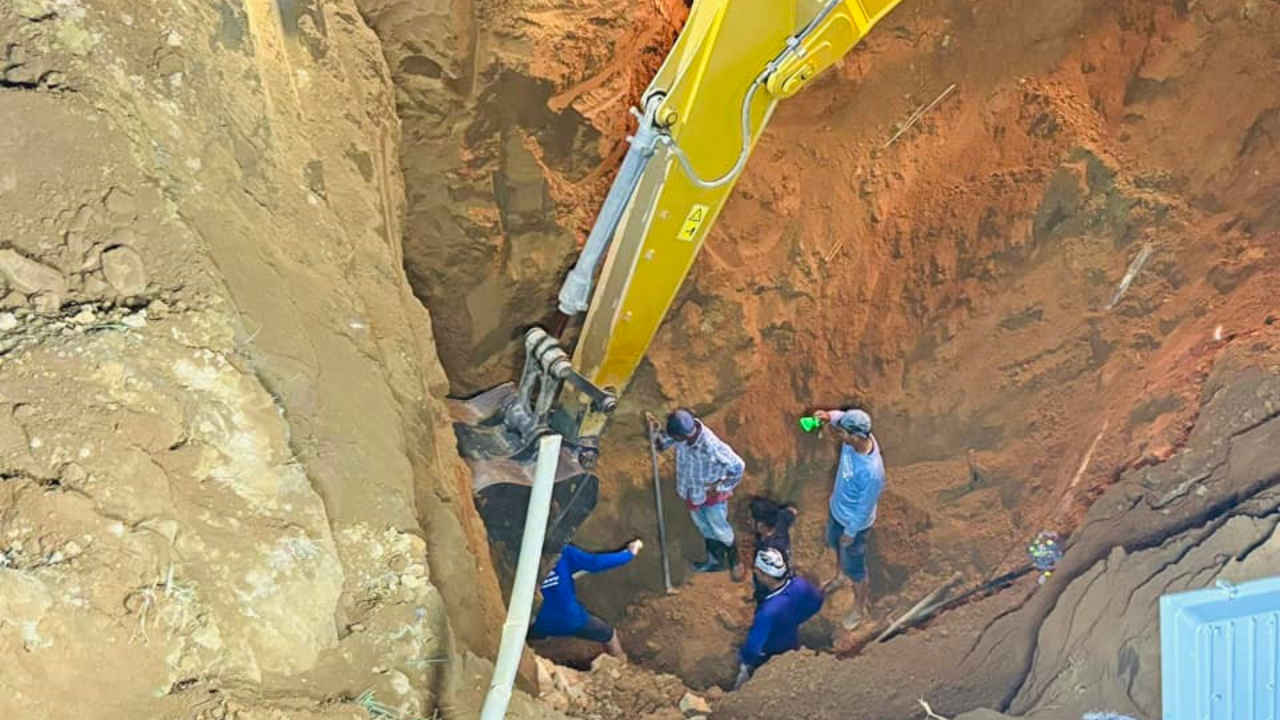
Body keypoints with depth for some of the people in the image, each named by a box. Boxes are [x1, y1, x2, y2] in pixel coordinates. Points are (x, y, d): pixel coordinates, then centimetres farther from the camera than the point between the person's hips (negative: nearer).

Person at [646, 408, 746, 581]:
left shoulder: (712, 446, -41)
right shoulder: (681, 433, -25)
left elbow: (738, 466, -29)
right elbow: (664, 442, -6)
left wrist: (721, 486, -18)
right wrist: (654, 432, -27)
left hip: (712, 493, -6)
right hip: (693, 491, 6)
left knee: (720, 530, 16)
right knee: (705, 527, 26)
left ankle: (734, 561, 43)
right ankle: (715, 560, 49)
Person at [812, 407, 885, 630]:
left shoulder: (872, 472, -44)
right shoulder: (856, 436, -24)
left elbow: (865, 508, -28)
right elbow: (842, 417, -1)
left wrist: (851, 532, -14)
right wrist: (830, 416, -25)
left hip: (854, 523, -7)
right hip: (836, 508, 8)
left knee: (854, 567, 18)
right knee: (835, 543, 35)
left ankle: (860, 607, 45)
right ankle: (840, 575, 66)